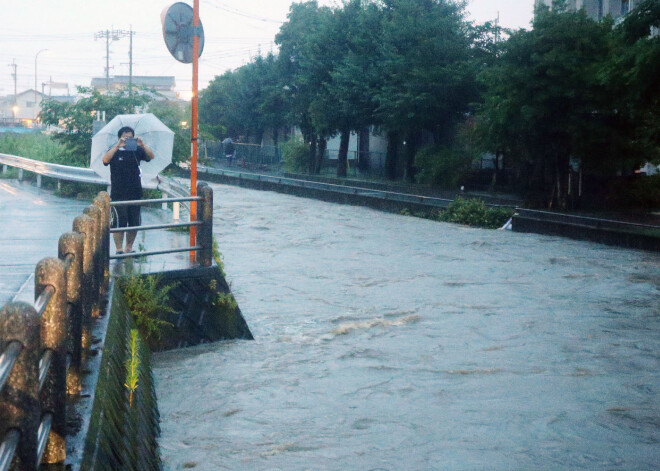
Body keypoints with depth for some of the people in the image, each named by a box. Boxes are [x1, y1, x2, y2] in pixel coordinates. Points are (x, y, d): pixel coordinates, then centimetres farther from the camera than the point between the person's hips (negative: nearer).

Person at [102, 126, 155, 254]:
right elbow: (105, 160, -18)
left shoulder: (137, 150, 9)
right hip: (118, 194, -3)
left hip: (135, 193, 3)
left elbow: (151, 156, -5)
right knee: (119, 223, -4)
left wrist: (142, 145, -21)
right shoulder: (115, 151, 1)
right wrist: (118, 145, -25)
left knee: (134, 223, 8)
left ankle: (129, 247, 21)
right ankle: (119, 249, 4)